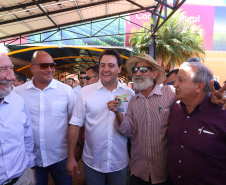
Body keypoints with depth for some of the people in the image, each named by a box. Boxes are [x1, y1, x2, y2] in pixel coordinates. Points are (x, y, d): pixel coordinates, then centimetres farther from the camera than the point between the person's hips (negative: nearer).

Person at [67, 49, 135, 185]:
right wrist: (71, 157, -4)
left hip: (120, 163, 1)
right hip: (92, 162, 0)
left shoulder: (129, 94, -3)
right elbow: (75, 125, -5)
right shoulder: (85, 92, -6)